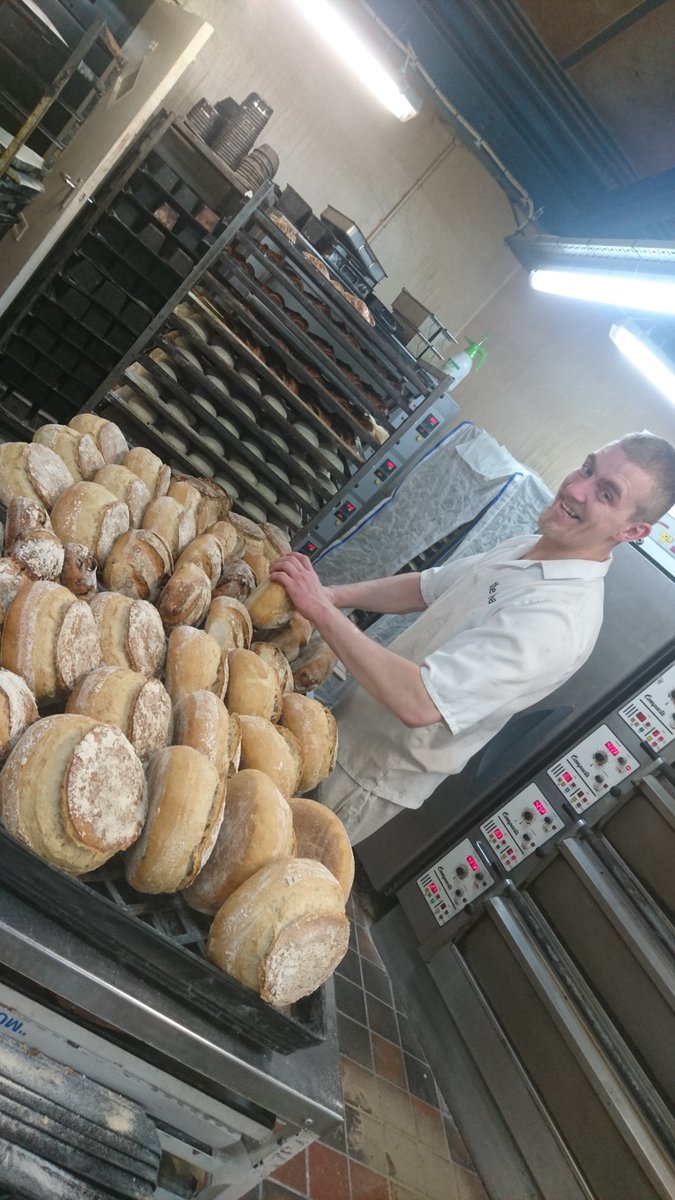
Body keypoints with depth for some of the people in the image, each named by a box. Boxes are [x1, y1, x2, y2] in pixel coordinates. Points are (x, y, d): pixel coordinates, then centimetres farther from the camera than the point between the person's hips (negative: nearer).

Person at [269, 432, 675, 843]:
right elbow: (427, 587, 7)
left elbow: (418, 703, -41)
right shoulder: (524, 548, -4)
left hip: (377, 774, -8)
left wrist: (322, 609, -36)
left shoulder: (558, 619, -34)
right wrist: (335, 593, -9)